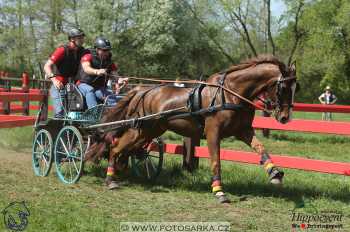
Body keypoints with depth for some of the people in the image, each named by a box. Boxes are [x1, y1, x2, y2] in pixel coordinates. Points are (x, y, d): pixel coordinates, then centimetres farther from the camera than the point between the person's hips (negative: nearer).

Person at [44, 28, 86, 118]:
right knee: (60, 113, -15)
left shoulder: (81, 51, 5)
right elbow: (47, 66, -19)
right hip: (58, 86, -6)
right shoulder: (62, 50, -14)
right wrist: (54, 79, -36)